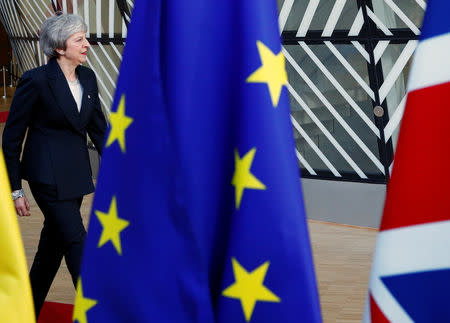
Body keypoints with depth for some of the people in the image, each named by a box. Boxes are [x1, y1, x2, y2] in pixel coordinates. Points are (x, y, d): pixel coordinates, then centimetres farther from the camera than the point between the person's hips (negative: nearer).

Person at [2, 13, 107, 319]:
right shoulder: (36, 81, -15)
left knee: (53, 244, 16)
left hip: (76, 173, 7)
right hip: (48, 175, -7)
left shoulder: (88, 77, 5)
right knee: (77, 243, -7)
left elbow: (99, 126, 14)